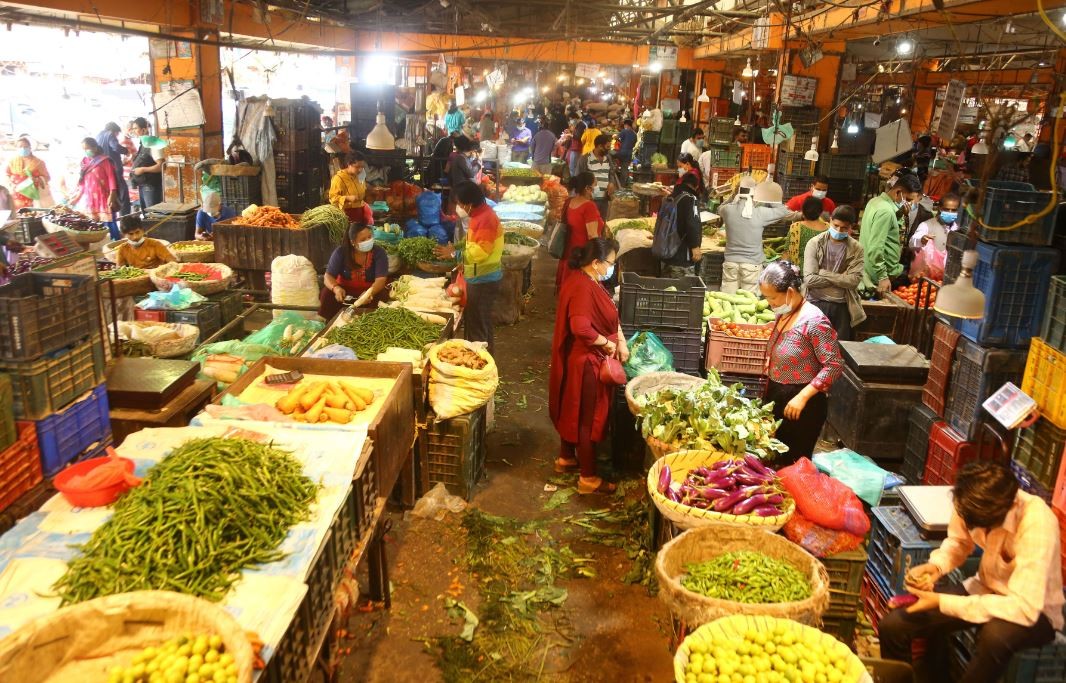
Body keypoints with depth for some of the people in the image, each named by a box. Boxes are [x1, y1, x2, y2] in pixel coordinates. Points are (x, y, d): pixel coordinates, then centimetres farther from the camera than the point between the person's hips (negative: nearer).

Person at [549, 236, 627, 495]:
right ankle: (588, 478, 11)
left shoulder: (589, 282, 8)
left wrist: (621, 341, 3)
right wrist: (608, 343, -22)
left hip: (578, 359, 10)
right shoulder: (582, 287, -26)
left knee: (573, 410, 23)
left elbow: (611, 314, 14)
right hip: (585, 362, -10)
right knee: (588, 418, 0)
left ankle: (566, 458, 40)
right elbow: (581, 328, -37)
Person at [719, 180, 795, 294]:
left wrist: (734, 200, 17)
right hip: (752, 263, -3)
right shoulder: (760, 213, -11)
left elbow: (720, 208, 21)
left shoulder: (728, 210, -5)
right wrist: (771, 201, 11)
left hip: (731, 262, 3)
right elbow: (783, 211, 3)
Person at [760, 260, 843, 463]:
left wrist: (803, 397, -25)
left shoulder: (814, 321, -20)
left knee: (791, 465, 3)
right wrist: (768, 390, 13)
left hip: (801, 403, -8)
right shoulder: (783, 314, 5)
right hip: (776, 397, 8)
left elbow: (834, 365, -21)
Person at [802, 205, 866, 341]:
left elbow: (854, 280, -11)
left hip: (842, 306, 2)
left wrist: (824, 274, -13)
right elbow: (809, 279, -14)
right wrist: (841, 279, -10)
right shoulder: (815, 243, -5)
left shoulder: (856, 248, 1)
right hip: (816, 303, -1)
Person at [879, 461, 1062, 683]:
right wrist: (935, 566, -18)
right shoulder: (974, 503, -17)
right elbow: (958, 543, 4)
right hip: (985, 589, 5)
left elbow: (1024, 608, -36)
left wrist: (942, 602, -34)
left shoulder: (1036, 522, -33)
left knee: (996, 633, -40)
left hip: (1034, 611, -4)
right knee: (892, 626, -11)